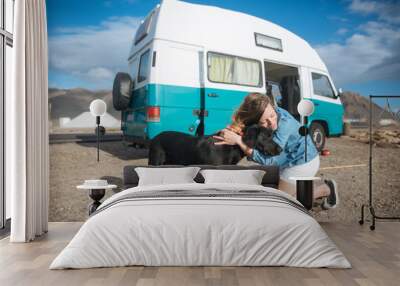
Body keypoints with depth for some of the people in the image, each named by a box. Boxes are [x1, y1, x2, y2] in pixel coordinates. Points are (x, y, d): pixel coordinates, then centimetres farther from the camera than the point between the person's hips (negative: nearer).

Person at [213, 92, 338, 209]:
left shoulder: (284, 123, -37)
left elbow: (268, 160, -37)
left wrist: (238, 141, -43)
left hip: (302, 162, -7)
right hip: (289, 161, 7)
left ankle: (326, 190, 13)